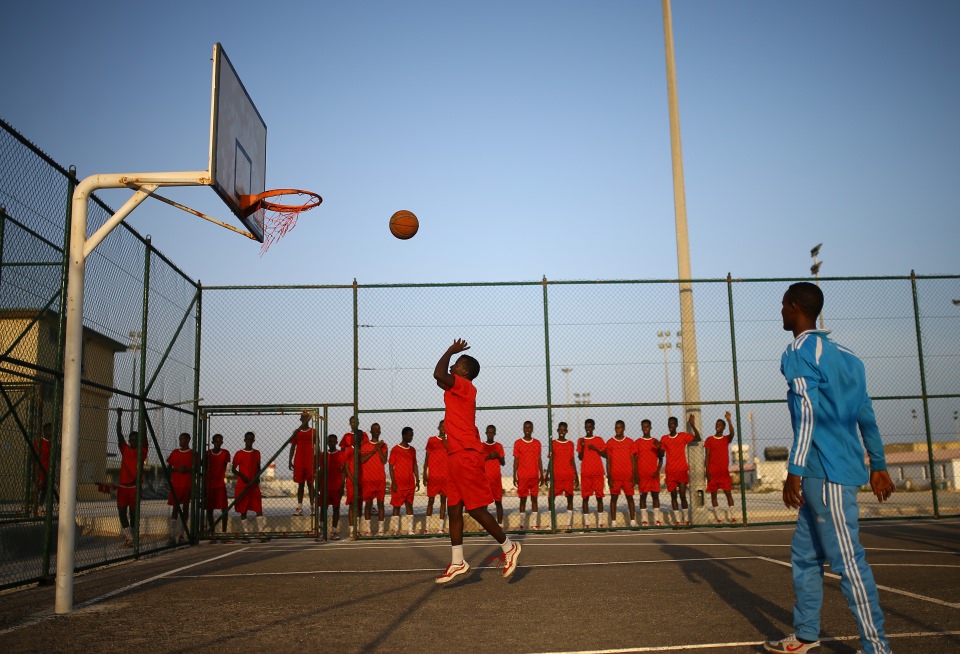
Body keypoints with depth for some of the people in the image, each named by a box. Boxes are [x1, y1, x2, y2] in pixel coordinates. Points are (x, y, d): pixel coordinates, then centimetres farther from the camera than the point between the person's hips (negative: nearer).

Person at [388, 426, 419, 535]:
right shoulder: (395, 449, -4)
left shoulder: (412, 450, 11)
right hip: (398, 483, -5)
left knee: (409, 505, 4)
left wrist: (417, 480, 10)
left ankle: (410, 529, 5)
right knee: (397, 506, 1)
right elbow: (391, 466, -5)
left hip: (410, 483, 5)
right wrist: (393, 482, -10)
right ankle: (397, 529, 6)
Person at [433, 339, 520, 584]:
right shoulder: (458, 390, 16)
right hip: (456, 457, 9)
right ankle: (457, 562, 12)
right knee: (454, 509, 8)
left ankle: (508, 547, 12)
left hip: (466, 456, -9)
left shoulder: (465, 386, -11)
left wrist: (451, 351, -14)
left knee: (476, 509, -4)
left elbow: (438, 374, -27)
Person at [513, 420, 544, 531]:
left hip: (534, 476, 2)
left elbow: (539, 460, 12)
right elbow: (516, 460, 1)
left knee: (534, 499, 4)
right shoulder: (517, 443, 2)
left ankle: (536, 524, 6)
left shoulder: (537, 443, 9)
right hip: (522, 476, -2)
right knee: (523, 499, 1)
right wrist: (514, 476, -3)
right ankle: (523, 524, 3)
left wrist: (542, 475, 8)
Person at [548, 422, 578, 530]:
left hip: (569, 475, 2)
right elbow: (551, 460, 5)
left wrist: (576, 477, 9)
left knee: (570, 498, -2)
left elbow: (572, 461, 12)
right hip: (556, 475, -2)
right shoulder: (553, 443, 5)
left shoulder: (570, 444, 10)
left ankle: (569, 524, 1)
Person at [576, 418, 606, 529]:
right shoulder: (580, 440, 7)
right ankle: (586, 522, 1)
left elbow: (605, 455, 5)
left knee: (599, 496, 0)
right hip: (585, 473, 0)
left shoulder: (599, 440, 7)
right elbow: (580, 457, 2)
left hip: (598, 472, 0)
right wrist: (582, 446, -13)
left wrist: (595, 449, -9)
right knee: (585, 497, -2)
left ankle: (600, 521, 5)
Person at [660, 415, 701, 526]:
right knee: (673, 496, 2)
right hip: (670, 472, 2)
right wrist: (658, 447, -12)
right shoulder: (664, 438, 8)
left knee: (682, 495, -6)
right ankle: (677, 521, 6)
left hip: (682, 470, -2)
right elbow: (661, 454, 9)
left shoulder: (683, 436, 3)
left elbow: (698, 438, -6)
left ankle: (686, 520, 2)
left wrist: (692, 425, -13)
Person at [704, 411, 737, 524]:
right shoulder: (709, 440, 4)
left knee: (728, 493, -3)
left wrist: (729, 420, -26)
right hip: (713, 472, -1)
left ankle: (730, 516, 1)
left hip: (724, 472, 1)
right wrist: (707, 472, -7)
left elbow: (732, 433, -17)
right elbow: (707, 456, 1)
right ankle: (718, 518, 5)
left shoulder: (726, 439, 7)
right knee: (713, 494, 0)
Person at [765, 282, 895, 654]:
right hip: (824, 475, 9)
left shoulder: (799, 351, -9)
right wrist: (878, 466, 22)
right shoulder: (843, 356, 17)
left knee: (847, 561, -4)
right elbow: (865, 415, 17)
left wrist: (794, 472, -19)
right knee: (804, 556, 14)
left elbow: (808, 412, -19)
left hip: (826, 473, -9)